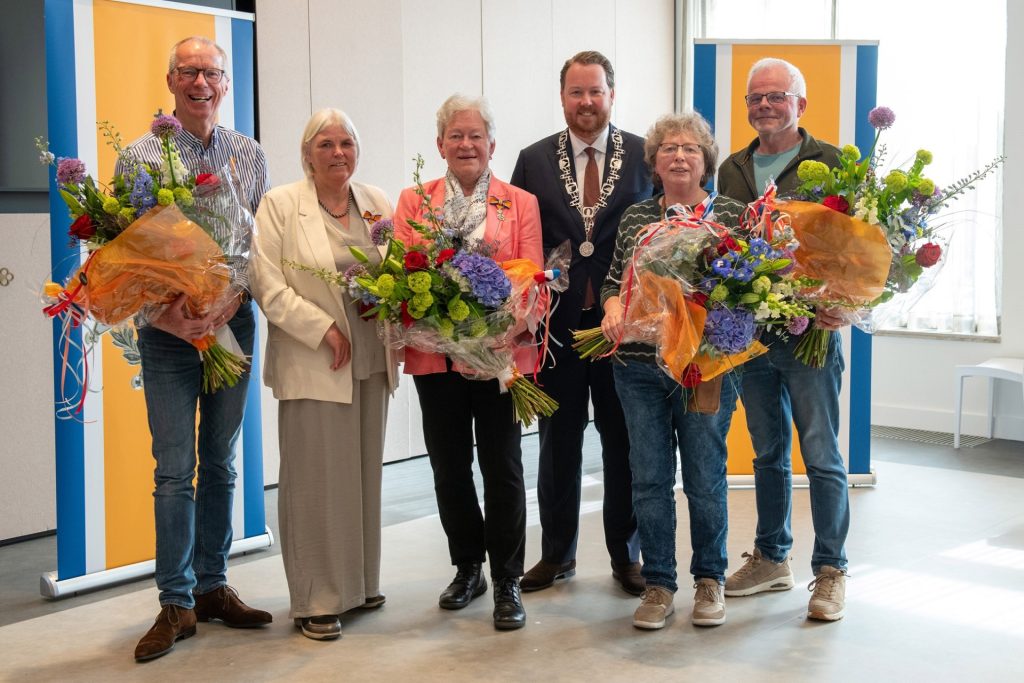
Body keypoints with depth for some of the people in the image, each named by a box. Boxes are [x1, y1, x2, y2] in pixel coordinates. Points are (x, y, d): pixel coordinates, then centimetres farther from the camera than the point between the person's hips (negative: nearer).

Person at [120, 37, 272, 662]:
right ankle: (176, 604, 8)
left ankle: (213, 587, 23)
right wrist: (164, 307, -19)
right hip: (169, 330, -3)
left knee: (221, 463, 12)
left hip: (234, 323, 3)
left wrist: (234, 295, -12)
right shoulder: (141, 155, -1)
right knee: (175, 470, -2)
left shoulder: (249, 155, 7)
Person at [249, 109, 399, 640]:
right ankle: (315, 598, 10)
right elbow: (268, 286, -9)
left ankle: (360, 580, 24)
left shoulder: (377, 203, 10)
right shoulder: (280, 204, -3)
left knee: (364, 473, 11)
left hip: (371, 362, 5)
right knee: (316, 479, 0)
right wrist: (324, 329, -14)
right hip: (312, 365, -4)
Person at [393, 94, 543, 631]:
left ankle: (507, 582, 13)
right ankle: (467, 567, 28)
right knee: (448, 465, 10)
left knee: (501, 465, 2)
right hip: (435, 351, 2)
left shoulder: (521, 204, 6)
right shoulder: (413, 201, 10)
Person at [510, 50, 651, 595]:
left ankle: (626, 555, 21)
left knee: (624, 442, 8)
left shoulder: (645, 156, 2)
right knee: (558, 441, 10)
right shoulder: (534, 160, 5)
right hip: (556, 320, 1)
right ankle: (557, 554, 24)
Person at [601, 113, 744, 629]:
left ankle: (710, 580, 23)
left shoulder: (730, 214, 3)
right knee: (649, 479, 6)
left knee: (705, 478, 4)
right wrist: (613, 306, -6)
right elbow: (614, 279, 14)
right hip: (639, 367, 2)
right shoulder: (635, 217, 11)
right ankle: (658, 584, 19)